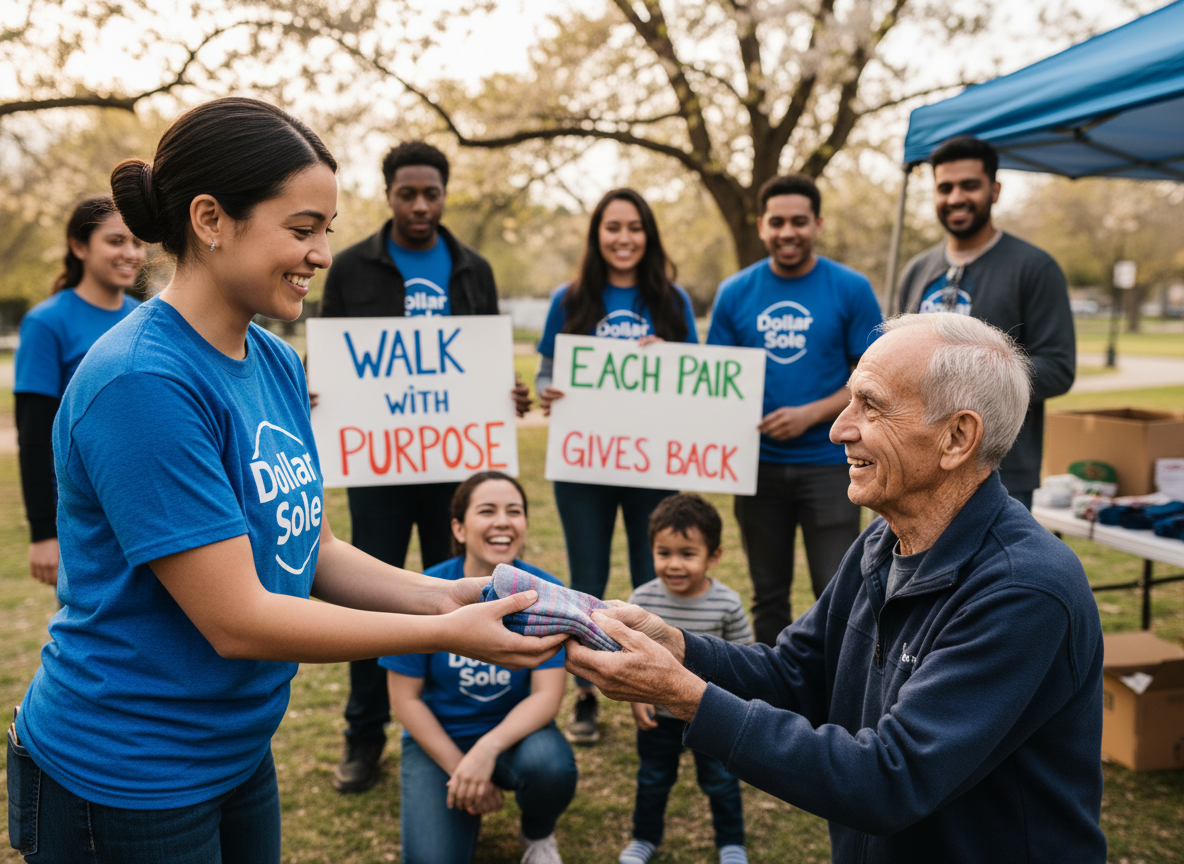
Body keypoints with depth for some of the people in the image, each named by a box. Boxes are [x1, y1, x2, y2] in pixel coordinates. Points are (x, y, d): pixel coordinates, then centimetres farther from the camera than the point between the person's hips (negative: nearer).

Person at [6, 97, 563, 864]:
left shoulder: (278, 364, 0)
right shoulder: (142, 383, -25)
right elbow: (237, 620, -25)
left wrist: (443, 595, -10)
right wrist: (445, 635, -20)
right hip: (123, 784, -7)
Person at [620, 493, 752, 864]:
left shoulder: (727, 604, -19)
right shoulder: (642, 600, -18)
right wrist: (636, 695, -11)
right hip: (658, 713, 1)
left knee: (721, 780, 17)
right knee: (653, 779, 21)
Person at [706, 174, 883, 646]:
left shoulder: (851, 289, -2)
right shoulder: (735, 293, 4)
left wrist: (810, 414, -15)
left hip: (828, 462, -2)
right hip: (758, 462, 3)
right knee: (768, 593, 13)